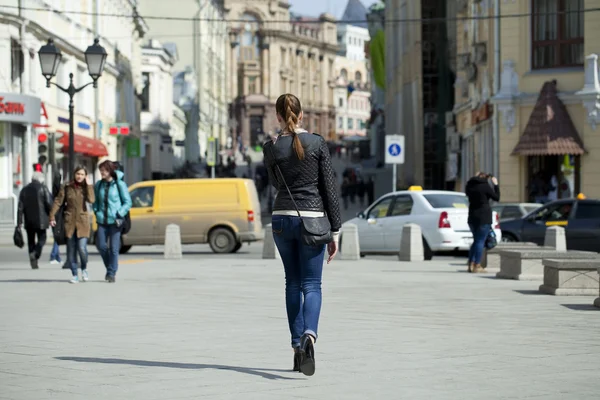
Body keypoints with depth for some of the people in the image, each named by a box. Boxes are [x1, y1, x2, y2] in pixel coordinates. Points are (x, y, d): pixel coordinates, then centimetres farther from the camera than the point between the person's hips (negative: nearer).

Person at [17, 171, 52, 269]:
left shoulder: (24, 190, 10)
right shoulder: (43, 188, -3)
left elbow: (20, 207, 6)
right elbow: (49, 203, -10)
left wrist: (19, 222, 6)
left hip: (29, 221, 4)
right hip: (41, 220, -4)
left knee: (31, 240, 11)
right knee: (42, 239, 5)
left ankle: (33, 263, 6)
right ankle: (35, 254, -22)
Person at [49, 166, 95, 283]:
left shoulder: (86, 188, 5)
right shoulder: (67, 187, 5)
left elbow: (91, 199, -14)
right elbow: (58, 202, 4)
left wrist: (88, 185, -9)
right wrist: (52, 216, -5)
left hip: (83, 222, -1)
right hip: (70, 221, 1)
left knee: (82, 248, -13)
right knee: (71, 250, 2)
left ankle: (84, 269, 13)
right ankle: (74, 275, 12)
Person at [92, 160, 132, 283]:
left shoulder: (119, 184, -4)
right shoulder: (99, 185, 9)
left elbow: (127, 202, -1)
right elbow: (95, 200, 21)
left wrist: (119, 214, -11)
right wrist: (96, 212, 5)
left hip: (114, 221, -4)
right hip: (102, 220, 4)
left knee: (114, 248, -3)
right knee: (101, 246, -1)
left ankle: (112, 273, 4)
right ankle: (109, 268, 21)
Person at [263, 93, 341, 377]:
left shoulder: (271, 148, -2)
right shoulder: (317, 143, -4)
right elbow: (329, 188, -3)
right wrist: (335, 231, 1)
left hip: (282, 219, 2)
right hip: (312, 219, -2)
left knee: (292, 283, 15)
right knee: (311, 285, -1)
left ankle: (297, 346, 13)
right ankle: (309, 335, -29)